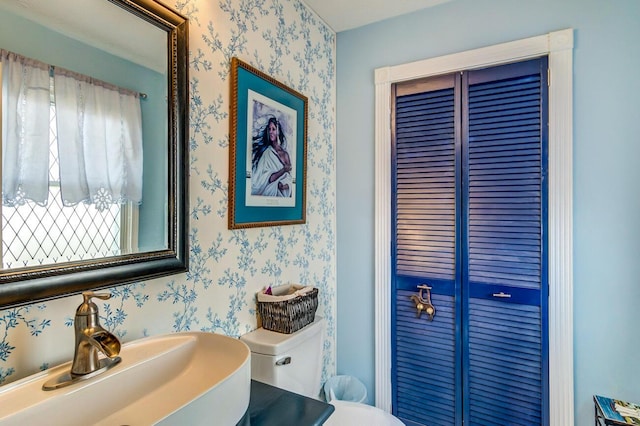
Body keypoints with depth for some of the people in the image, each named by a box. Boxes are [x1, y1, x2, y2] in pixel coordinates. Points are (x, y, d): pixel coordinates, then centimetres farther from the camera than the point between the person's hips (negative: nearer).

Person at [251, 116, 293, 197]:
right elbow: (268, 179, -8)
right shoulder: (267, 153, 2)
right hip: (270, 193, -2)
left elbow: (289, 179, 5)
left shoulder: (285, 154, 9)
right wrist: (283, 170, -16)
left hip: (284, 194, 2)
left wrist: (286, 185, -14)